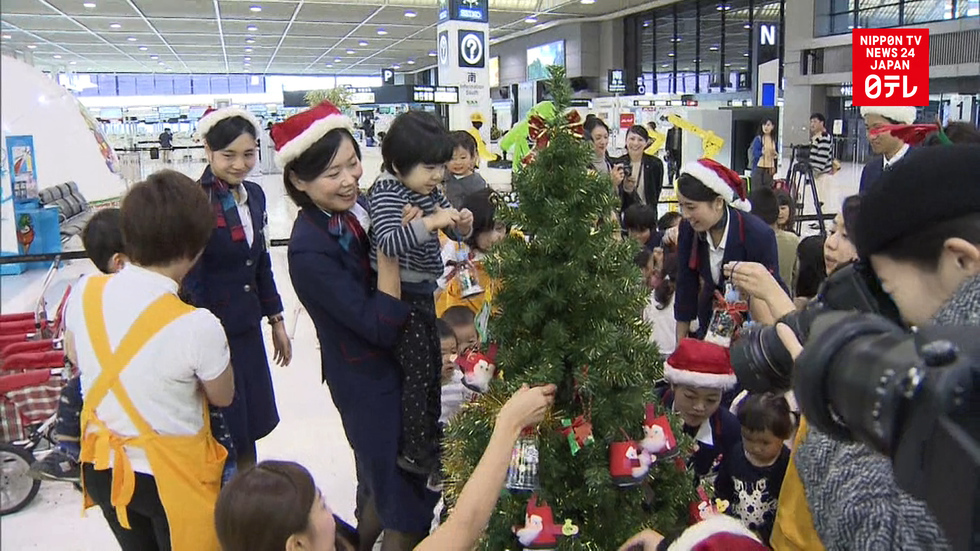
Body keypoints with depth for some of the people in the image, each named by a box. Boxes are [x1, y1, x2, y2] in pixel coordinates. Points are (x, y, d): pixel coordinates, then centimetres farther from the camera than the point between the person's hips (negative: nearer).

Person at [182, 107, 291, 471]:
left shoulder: (254, 195, 5)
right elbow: (190, 280, -18)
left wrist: (276, 321, 16)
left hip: (248, 328, 7)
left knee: (251, 425, 18)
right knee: (224, 434, 5)